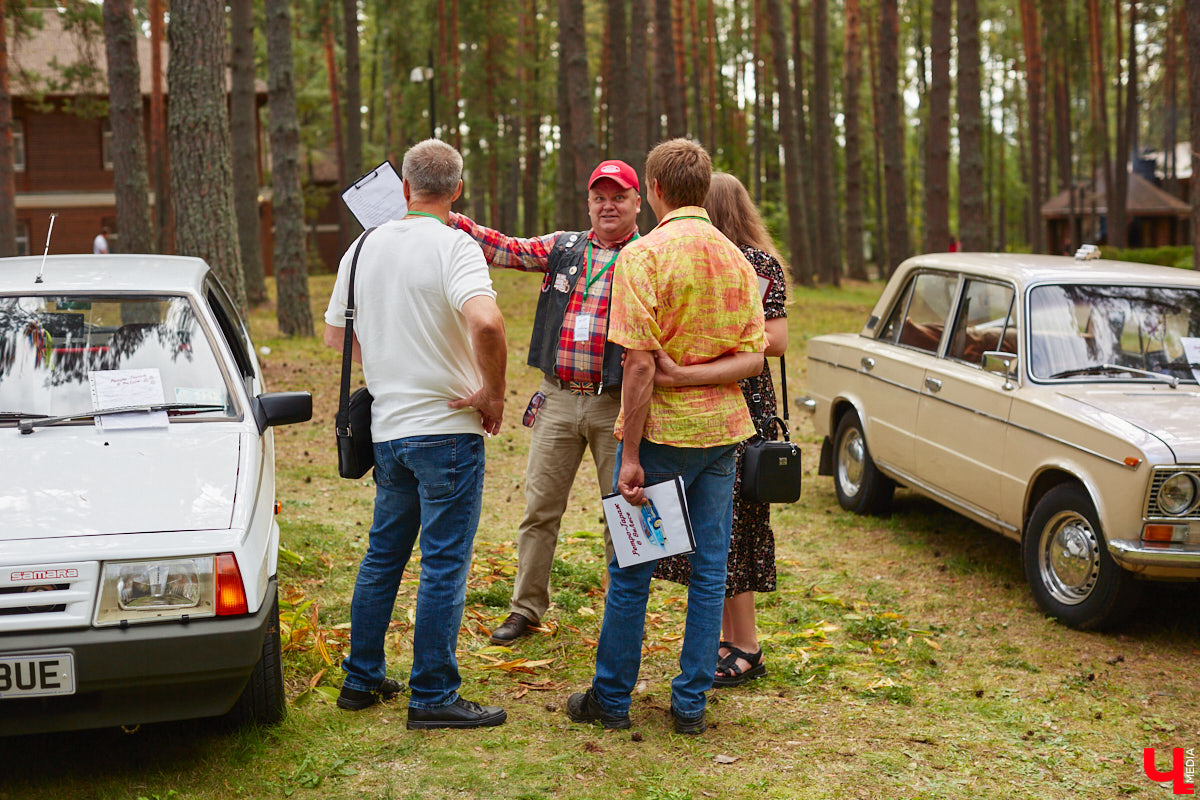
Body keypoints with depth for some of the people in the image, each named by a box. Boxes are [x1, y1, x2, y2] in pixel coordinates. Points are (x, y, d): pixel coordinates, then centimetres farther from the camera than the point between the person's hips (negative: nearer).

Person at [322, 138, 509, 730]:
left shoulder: (364, 248, 8)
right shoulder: (453, 246, -12)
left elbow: (335, 335, 17)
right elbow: (485, 322, -30)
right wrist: (493, 393, -16)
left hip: (386, 427, 7)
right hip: (446, 430, -6)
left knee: (383, 553, 18)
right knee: (444, 564, -1)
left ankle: (362, 679, 25)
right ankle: (433, 697, 4)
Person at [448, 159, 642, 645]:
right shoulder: (563, 248, 10)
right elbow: (507, 250, 6)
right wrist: (450, 220, -5)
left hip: (616, 405, -3)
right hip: (558, 399, 3)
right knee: (540, 507, 7)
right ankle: (526, 607, 20)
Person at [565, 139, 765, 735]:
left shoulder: (644, 254, -12)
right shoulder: (738, 258, 8)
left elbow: (640, 362, -17)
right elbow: (753, 357, 2)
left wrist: (631, 453, -15)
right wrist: (699, 375, -6)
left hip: (662, 428, -5)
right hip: (723, 428, 5)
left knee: (631, 569, 6)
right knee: (710, 569, 9)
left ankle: (611, 699, 16)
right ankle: (691, 703, 15)